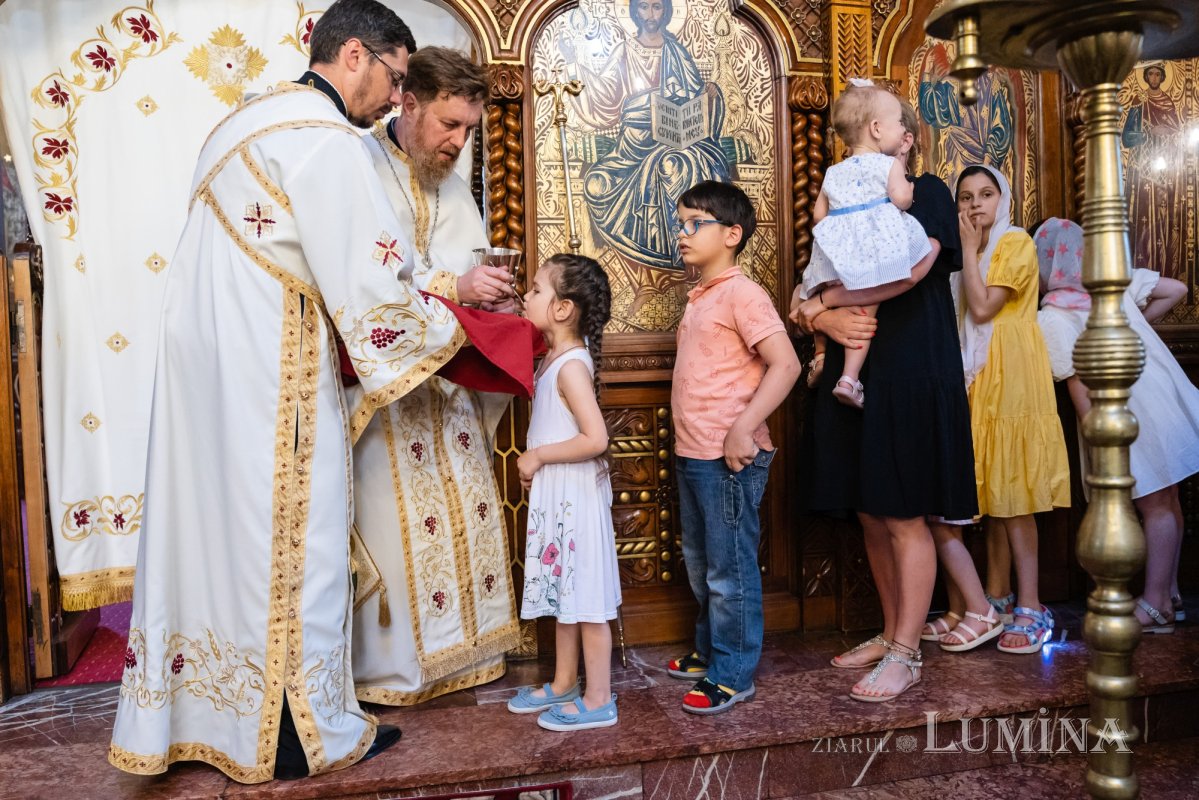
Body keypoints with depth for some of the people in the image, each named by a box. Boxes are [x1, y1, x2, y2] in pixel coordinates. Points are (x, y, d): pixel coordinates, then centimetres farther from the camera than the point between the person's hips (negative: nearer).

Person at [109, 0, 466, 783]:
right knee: (290, 544, 1)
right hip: (270, 376, -9)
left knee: (213, 528, 15)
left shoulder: (250, 119, 17)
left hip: (204, 364, 9)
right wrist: (445, 333, -1)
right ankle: (304, 735, 16)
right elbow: (372, 284, -18)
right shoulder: (327, 143, -14)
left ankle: (190, 713, 30)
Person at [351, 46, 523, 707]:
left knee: (465, 506, 8)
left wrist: (493, 300, -7)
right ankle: (389, 666, 11)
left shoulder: (452, 187, 16)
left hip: (449, 379, 7)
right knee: (393, 515, -4)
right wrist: (451, 287, -25)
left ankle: (460, 645, 23)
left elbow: (470, 272, 13)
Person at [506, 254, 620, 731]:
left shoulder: (571, 366, -20)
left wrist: (539, 456, -18)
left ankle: (599, 700, 15)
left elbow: (596, 439, -28)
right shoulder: (556, 357, 8)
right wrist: (534, 463, 4)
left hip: (575, 496, -10)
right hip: (556, 495, 10)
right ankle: (563, 685, 33)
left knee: (587, 598, 2)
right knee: (564, 590, 18)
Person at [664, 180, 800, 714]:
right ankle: (709, 651, 37)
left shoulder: (741, 294, -13)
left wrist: (744, 428, -25)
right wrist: (687, 440, 14)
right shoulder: (698, 297, 14)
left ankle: (733, 675, 15)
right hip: (692, 454, 10)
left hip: (729, 459, -10)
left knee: (730, 570, 2)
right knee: (700, 565, 21)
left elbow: (785, 364, -21)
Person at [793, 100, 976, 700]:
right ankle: (891, 634, 24)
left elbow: (912, 267, -18)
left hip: (910, 375, -6)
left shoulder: (928, 193, 2)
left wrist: (822, 301, -11)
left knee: (904, 518, -3)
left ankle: (905, 656, 6)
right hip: (852, 375, 6)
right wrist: (824, 318, -14)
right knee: (871, 516, 10)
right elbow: (810, 295, 10)